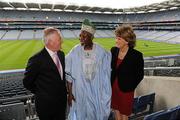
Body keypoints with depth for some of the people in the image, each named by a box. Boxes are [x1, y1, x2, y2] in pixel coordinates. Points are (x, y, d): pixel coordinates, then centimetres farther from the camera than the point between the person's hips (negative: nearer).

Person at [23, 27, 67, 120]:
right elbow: (27, 82, -11)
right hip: (46, 105, -6)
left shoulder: (61, 54, -1)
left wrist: (63, 91, 6)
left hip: (62, 102, 6)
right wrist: (41, 94, -2)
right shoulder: (37, 59, -22)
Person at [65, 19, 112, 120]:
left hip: (97, 90, 1)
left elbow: (105, 73, 0)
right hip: (80, 90, 0)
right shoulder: (74, 52, -11)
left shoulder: (101, 52, -9)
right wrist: (70, 93, -3)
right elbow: (69, 74, -5)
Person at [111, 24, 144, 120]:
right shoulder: (113, 50, -5)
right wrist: (110, 84, 4)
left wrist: (130, 88, -4)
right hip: (113, 89, 4)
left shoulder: (136, 55, -18)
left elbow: (140, 75, -7)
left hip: (125, 91, -4)